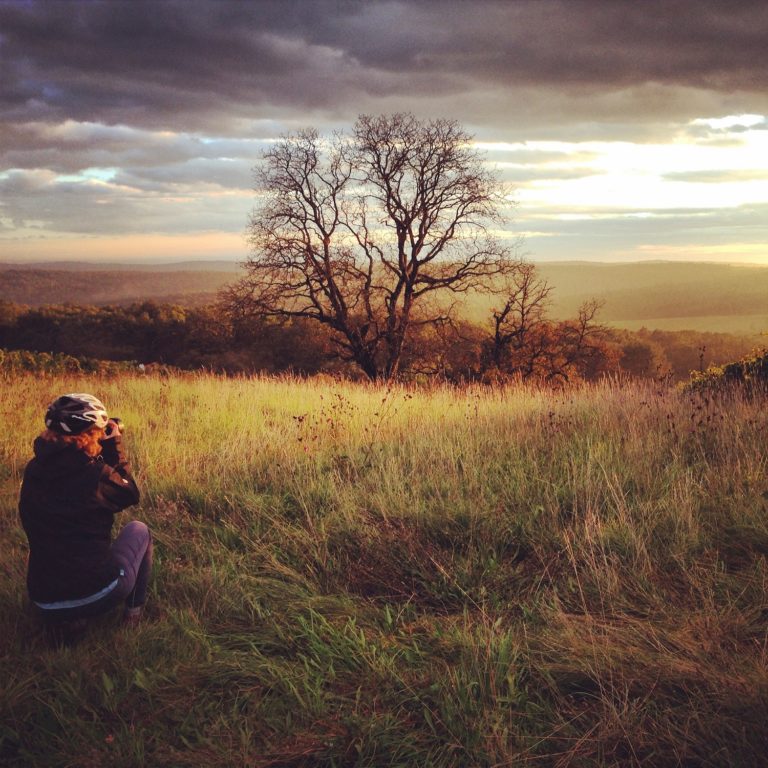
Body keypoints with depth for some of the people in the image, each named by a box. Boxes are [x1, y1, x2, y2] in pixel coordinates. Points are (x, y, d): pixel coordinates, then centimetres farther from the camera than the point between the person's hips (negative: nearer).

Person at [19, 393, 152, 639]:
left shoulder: (33, 470, -1)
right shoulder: (95, 474, -17)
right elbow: (130, 494, 2)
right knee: (138, 530, 22)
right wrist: (115, 446, 4)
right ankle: (134, 610, 22)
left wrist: (105, 449, 12)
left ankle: (67, 618, 20)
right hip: (99, 596, -5)